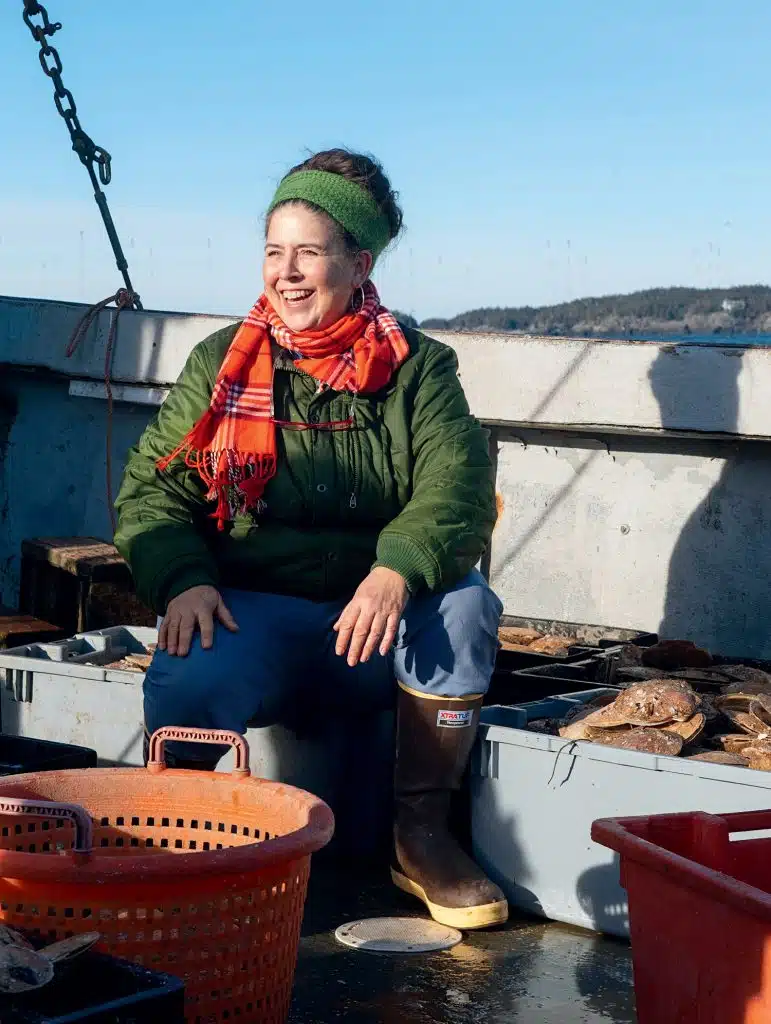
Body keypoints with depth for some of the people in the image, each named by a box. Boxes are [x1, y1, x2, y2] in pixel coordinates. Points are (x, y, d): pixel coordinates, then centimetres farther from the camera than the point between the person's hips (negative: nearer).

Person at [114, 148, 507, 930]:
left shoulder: (416, 370, 6)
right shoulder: (220, 364, 10)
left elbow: (457, 488, -9)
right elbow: (152, 488, 5)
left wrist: (397, 573, -30)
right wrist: (183, 578, -16)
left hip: (374, 630, 1)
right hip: (249, 615, -1)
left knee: (465, 603, -31)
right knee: (185, 693, -34)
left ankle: (421, 834, -14)